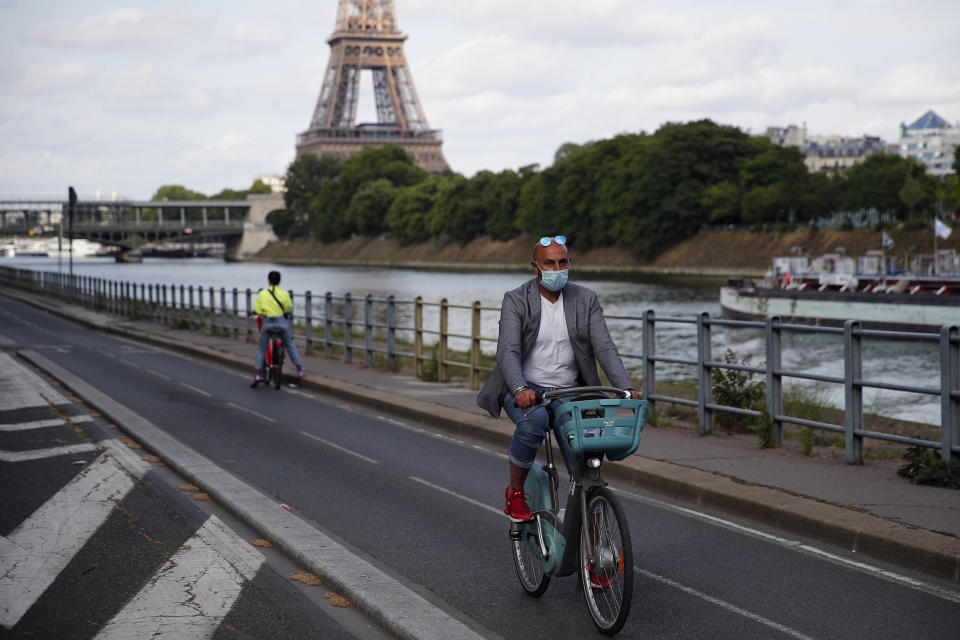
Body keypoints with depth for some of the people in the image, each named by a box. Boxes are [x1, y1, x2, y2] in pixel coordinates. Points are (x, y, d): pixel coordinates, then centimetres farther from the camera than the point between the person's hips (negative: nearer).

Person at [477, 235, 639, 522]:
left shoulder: (586, 299, 2)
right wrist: (520, 389, -39)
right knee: (534, 420, -37)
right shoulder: (516, 300, -7)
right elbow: (508, 352, -19)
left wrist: (626, 388, -22)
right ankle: (515, 492, -14)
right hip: (525, 390, -3)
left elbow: (605, 348, -6)